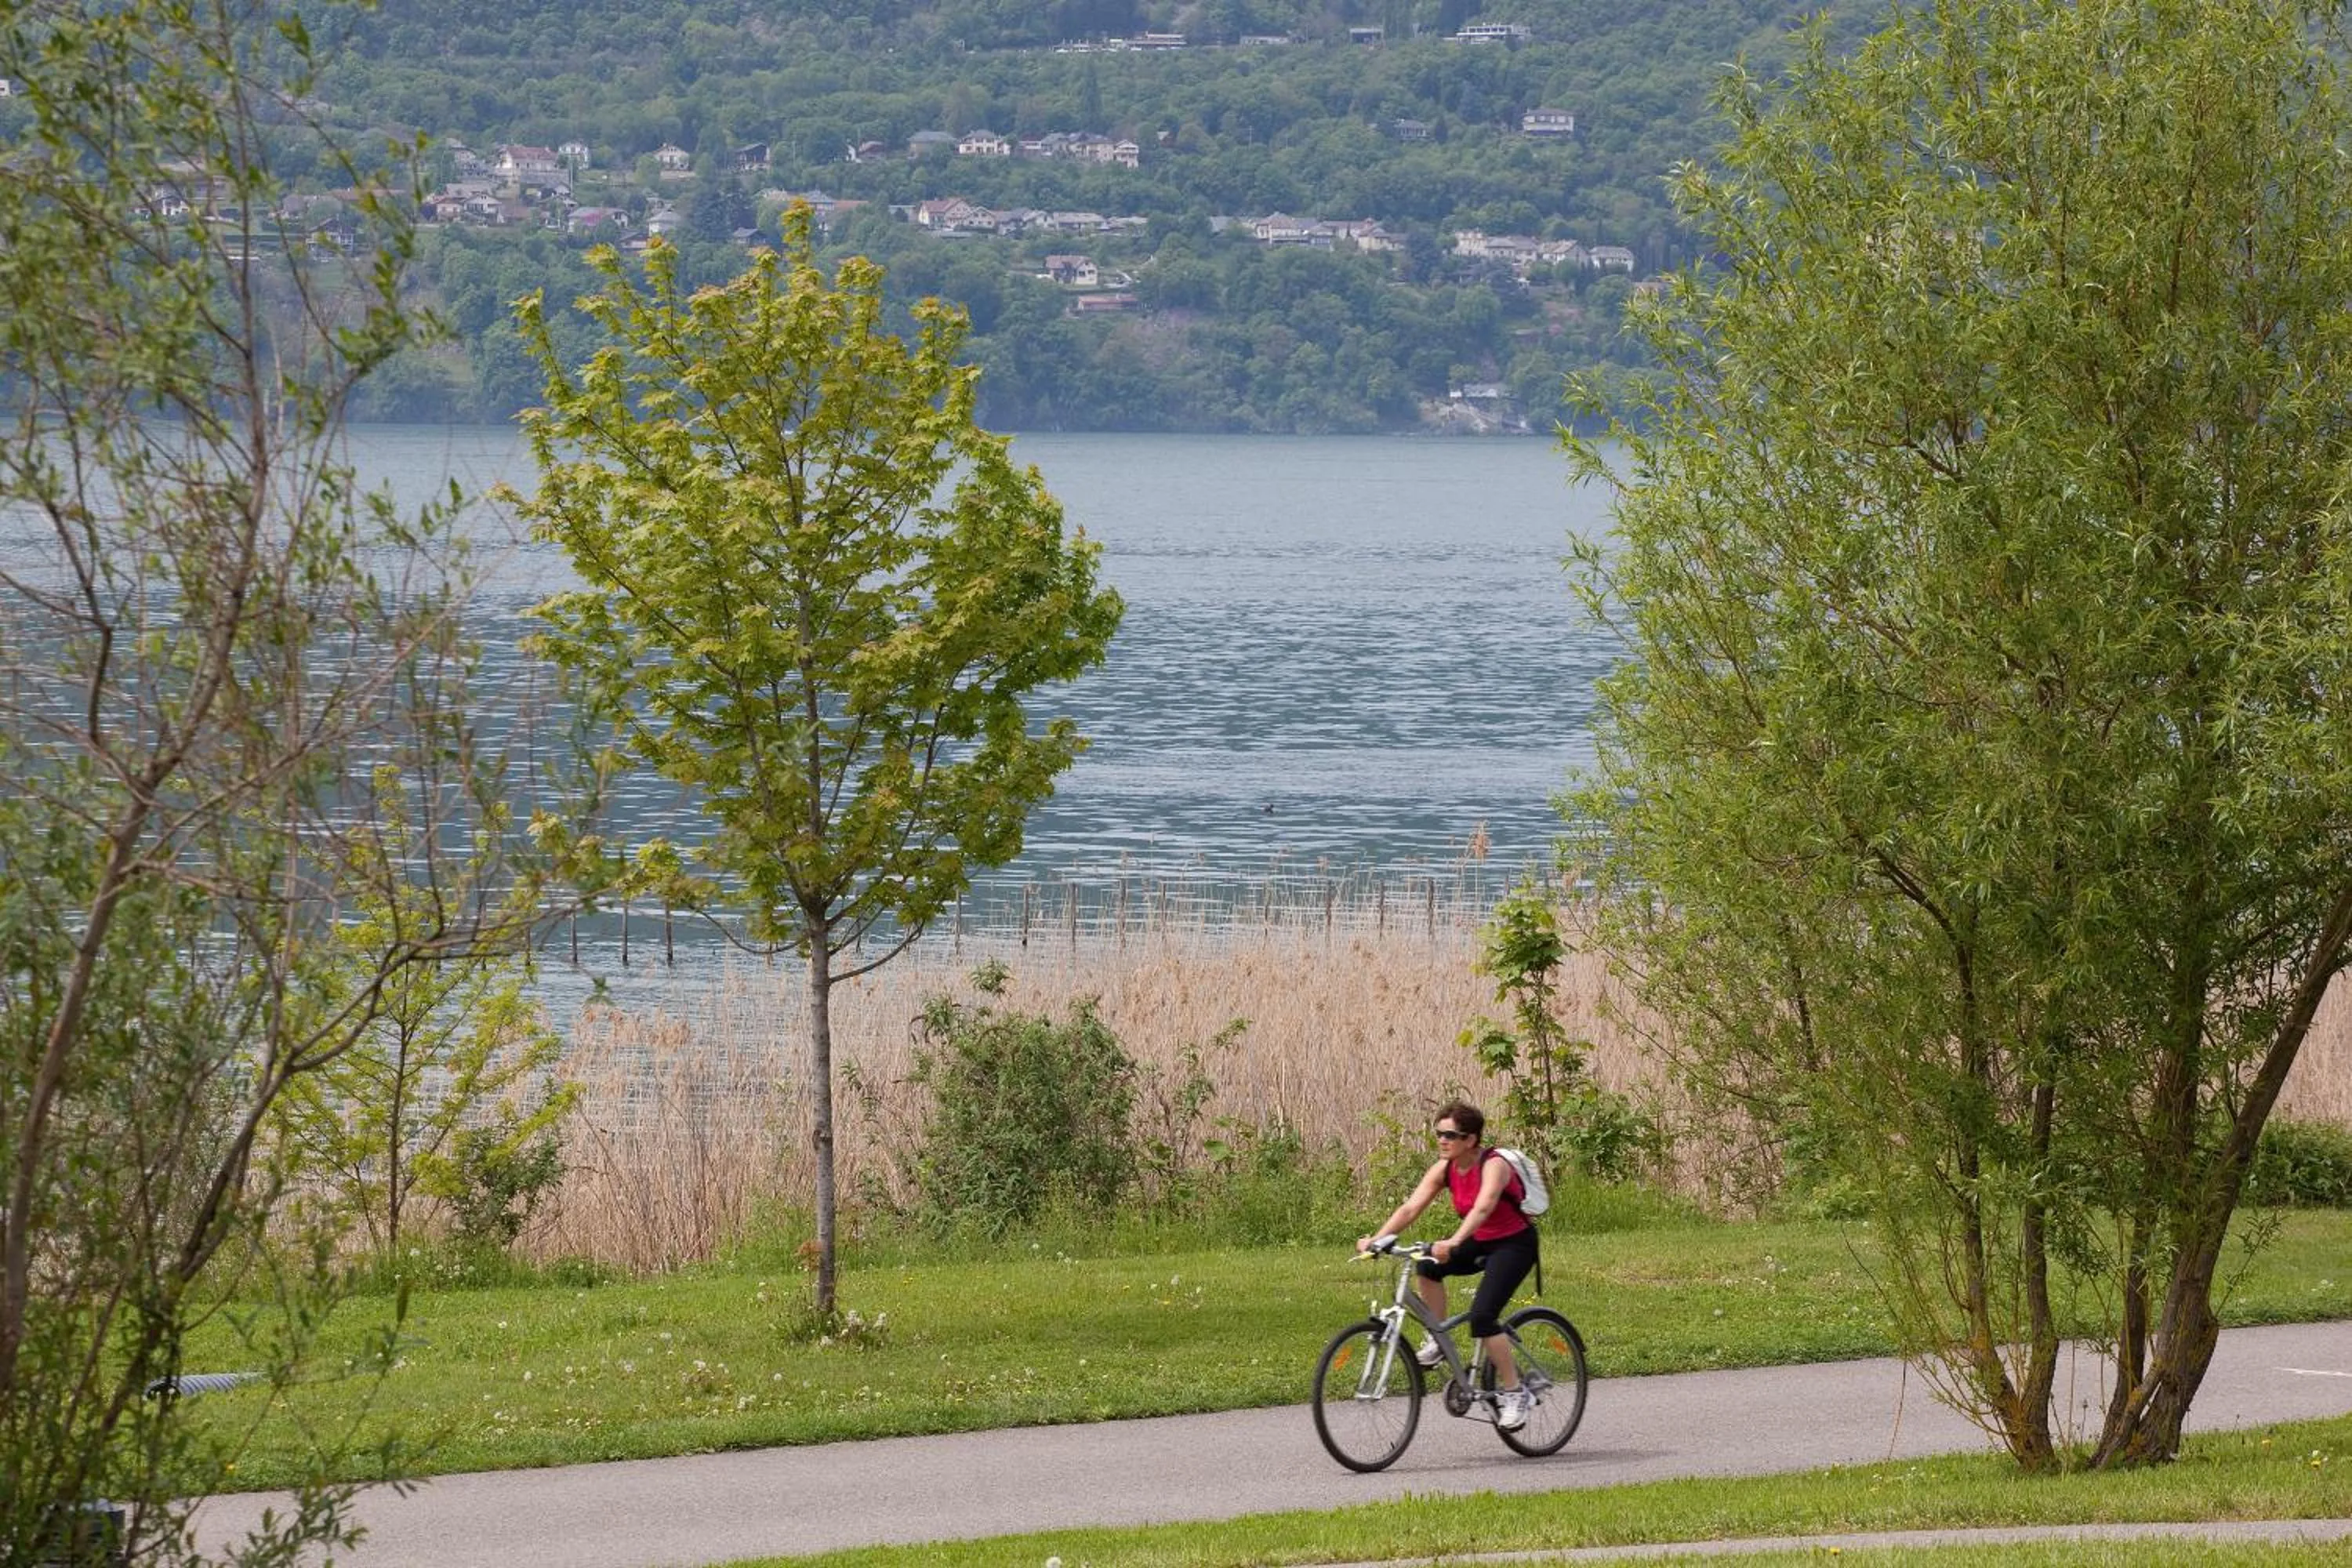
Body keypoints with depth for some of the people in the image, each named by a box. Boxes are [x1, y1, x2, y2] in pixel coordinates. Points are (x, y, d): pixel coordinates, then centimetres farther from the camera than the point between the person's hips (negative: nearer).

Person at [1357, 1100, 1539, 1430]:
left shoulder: (1493, 1166, -25)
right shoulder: (1444, 1169, -5)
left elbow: (1483, 1208, -43)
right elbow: (1411, 1207, -13)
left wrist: (1454, 1243, -58)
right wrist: (1377, 1240, -27)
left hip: (1514, 1244, -7)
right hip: (1481, 1243, 7)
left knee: (1482, 1316, -23)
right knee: (1427, 1266, -20)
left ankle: (1513, 1392, -9)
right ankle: (1438, 1343, -4)